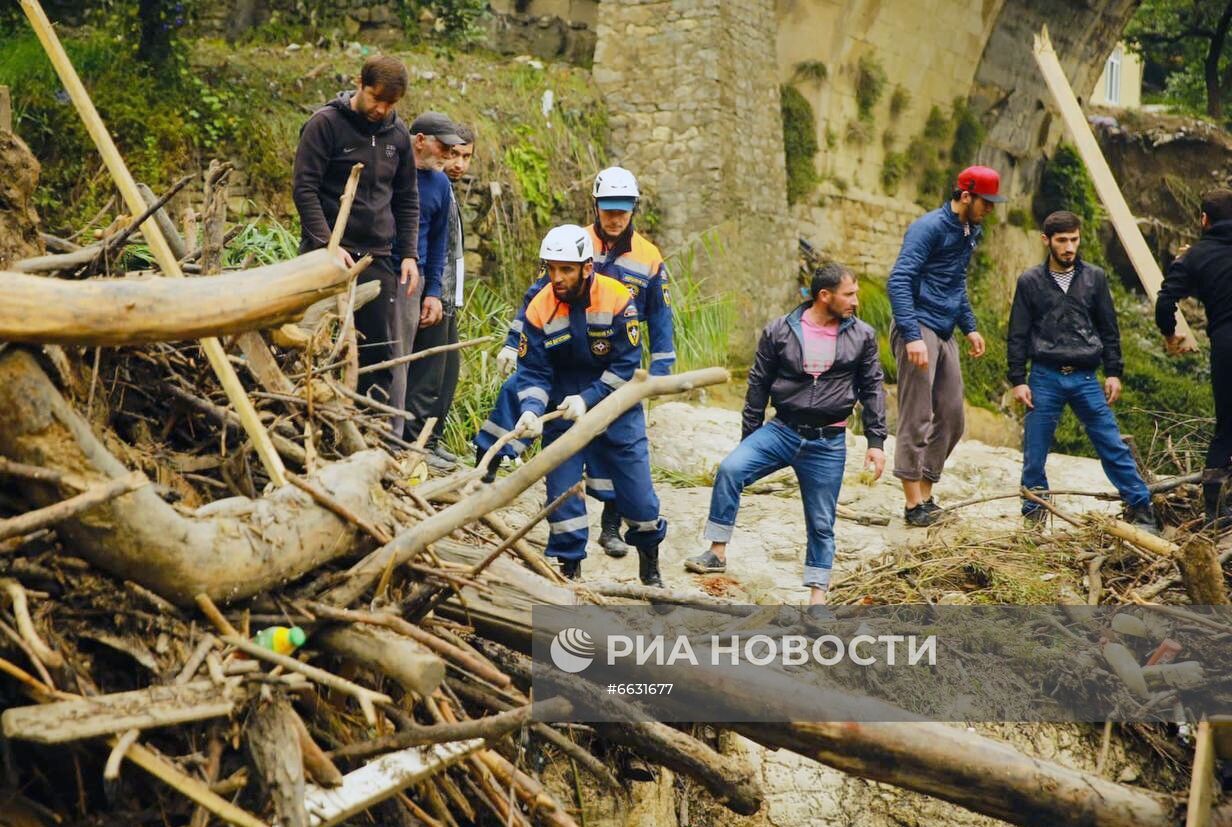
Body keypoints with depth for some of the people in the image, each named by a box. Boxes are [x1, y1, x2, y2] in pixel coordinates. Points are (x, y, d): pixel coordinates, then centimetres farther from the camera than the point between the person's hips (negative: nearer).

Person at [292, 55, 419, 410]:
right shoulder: (325, 124, -5)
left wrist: (410, 254, 8)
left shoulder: (398, 134, 11)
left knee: (382, 352, 4)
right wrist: (327, 243, -17)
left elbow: (407, 199, 18)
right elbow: (303, 188, -9)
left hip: (377, 257, 5)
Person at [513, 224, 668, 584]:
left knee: (637, 489, 4)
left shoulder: (617, 299, -18)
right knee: (562, 490, -3)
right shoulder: (540, 309, -13)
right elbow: (533, 372, -9)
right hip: (564, 411, 1)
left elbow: (626, 365, -16)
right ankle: (569, 569, 12)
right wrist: (531, 410, -27)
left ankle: (650, 565, 28)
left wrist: (588, 400, -25)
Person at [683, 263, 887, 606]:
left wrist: (876, 441, 3)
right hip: (781, 431, 0)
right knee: (730, 469, -23)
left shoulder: (861, 336, 2)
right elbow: (758, 385, 6)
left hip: (828, 443, 0)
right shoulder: (779, 331, -1)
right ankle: (717, 552, -14)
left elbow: (873, 389, 8)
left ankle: (817, 594, 18)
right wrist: (748, 438, 9)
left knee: (821, 523, 5)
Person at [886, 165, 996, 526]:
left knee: (951, 419, 9)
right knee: (916, 420, -7)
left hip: (944, 334, 9)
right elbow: (898, 281, -21)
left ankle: (926, 495, 17)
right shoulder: (929, 227, -13)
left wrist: (969, 327, 24)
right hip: (918, 330, -9)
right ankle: (914, 505, -3)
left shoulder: (970, 233, 15)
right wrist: (913, 336, -28)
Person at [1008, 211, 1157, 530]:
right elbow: (1017, 336, 4)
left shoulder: (1094, 278, 7)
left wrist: (1113, 372, 6)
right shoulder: (1030, 282, 3)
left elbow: (1109, 329, 11)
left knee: (1113, 446, 0)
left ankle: (1141, 509, 8)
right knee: (1035, 453, 2)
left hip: (1085, 378, 1)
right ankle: (1033, 516, 14)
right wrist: (1017, 380, -1)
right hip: (1045, 378, -1)